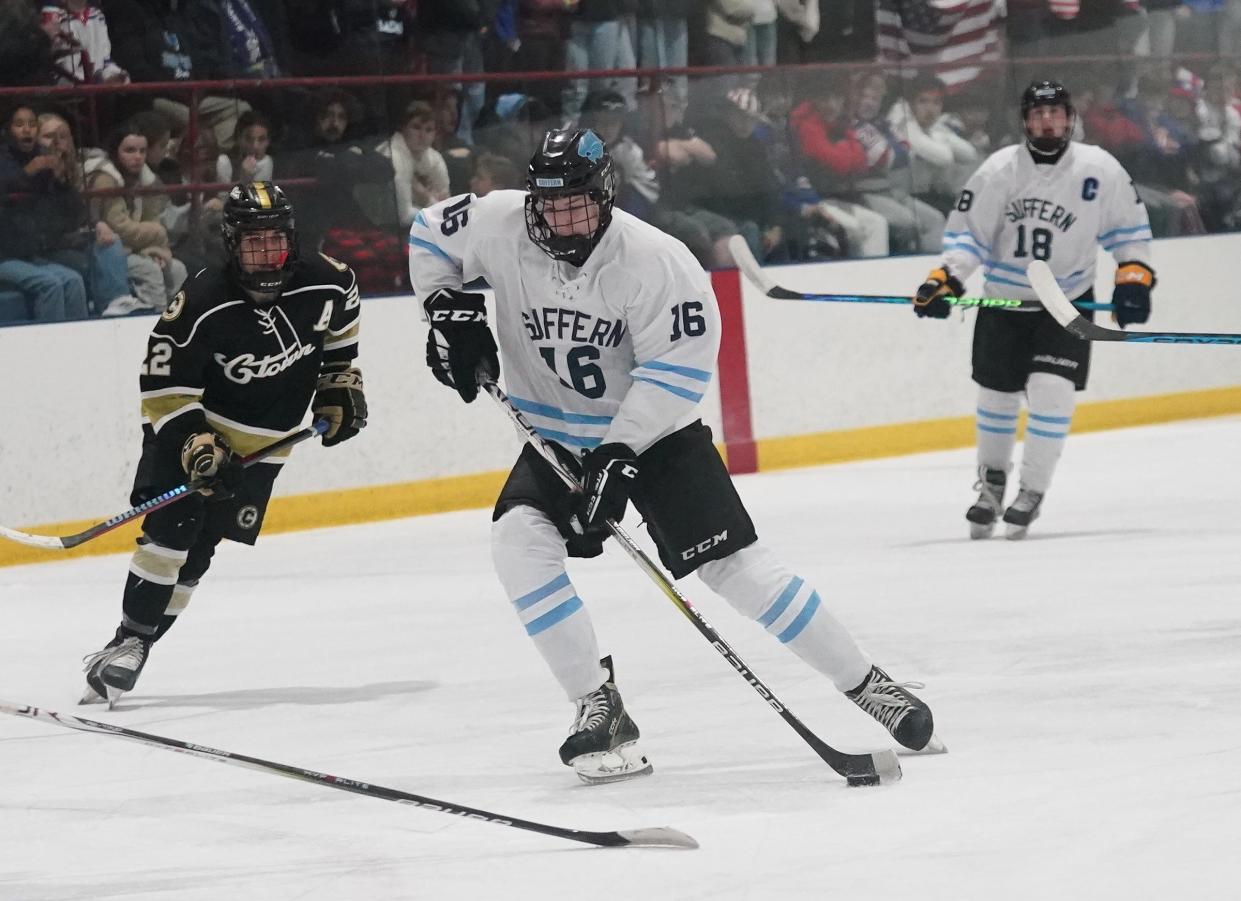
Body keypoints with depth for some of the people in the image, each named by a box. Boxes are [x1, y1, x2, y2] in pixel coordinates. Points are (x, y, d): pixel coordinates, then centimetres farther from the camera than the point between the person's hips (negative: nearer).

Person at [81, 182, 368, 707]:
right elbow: (163, 385, -19)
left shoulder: (324, 283, -14)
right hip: (192, 426, -3)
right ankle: (127, 641, -11)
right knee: (170, 529, -18)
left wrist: (340, 382, 9)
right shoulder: (200, 305, -26)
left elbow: (340, 322, 11)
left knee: (198, 550, 0)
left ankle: (138, 645, 5)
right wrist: (195, 444, -27)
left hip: (261, 442, 3)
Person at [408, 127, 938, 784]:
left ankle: (863, 683, 3)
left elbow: (680, 366, -24)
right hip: (557, 435, 3)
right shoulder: (501, 228, -14)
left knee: (733, 564, -10)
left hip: (656, 431, -3)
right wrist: (448, 308, -10)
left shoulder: (656, 261, -24)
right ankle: (599, 706, -15)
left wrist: (619, 453, -29)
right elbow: (430, 235, 5)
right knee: (518, 541, -22)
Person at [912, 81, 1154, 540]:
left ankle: (1032, 492, -3)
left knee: (1051, 390, -16)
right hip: (1002, 300, 1)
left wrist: (1134, 276, -6)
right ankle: (991, 480, 33)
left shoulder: (1100, 170, -9)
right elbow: (967, 230, -4)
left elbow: (1129, 226, 3)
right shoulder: (998, 169, -9)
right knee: (996, 395, 8)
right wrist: (945, 278, -16)